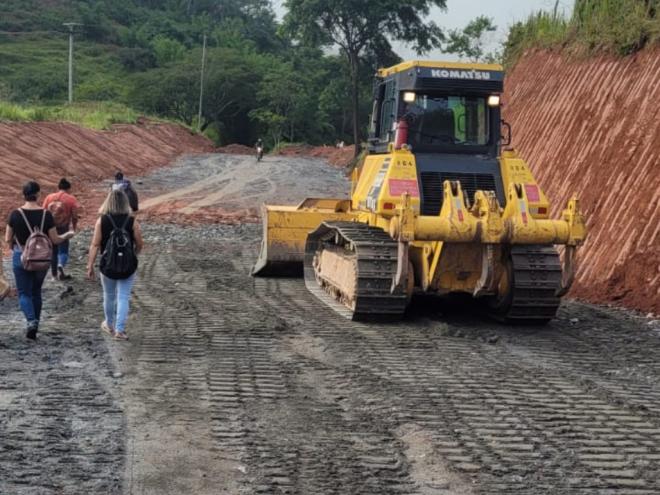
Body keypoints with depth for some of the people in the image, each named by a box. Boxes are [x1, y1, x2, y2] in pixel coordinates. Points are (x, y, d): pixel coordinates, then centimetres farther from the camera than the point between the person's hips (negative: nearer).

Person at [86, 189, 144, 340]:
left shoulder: (102, 220, -7)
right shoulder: (132, 221, -8)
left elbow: (95, 245, -8)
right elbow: (139, 244, -2)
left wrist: (90, 266, -3)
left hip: (107, 266, 1)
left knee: (109, 296, 19)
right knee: (123, 298, 5)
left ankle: (109, 325, 37)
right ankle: (120, 330, 1)